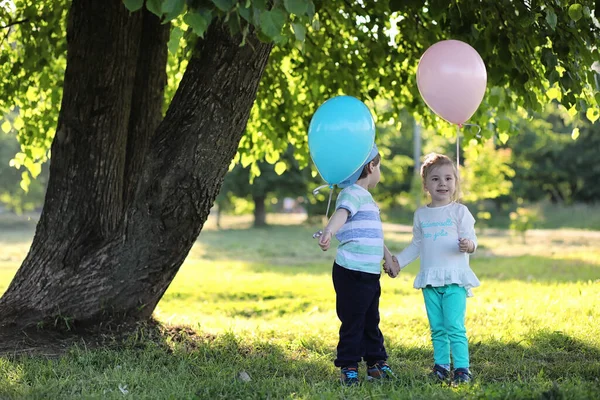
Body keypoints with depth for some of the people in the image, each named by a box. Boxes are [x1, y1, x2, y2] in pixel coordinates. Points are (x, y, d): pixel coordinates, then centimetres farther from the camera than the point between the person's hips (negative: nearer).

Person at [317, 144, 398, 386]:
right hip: (351, 272, -10)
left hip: (371, 273, 10)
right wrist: (328, 231, -53)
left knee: (371, 321, 16)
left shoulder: (366, 197, 21)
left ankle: (376, 363, 25)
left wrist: (387, 255, 45)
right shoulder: (353, 193, -11)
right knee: (353, 322, -3)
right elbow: (342, 213, -34)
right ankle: (348, 368, 5)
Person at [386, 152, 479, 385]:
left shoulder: (459, 211, -1)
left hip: (454, 278, -5)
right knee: (437, 328, 9)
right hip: (430, 279, 5)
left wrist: (468, 245, -29)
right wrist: (398, 261, 16)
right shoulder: (421, 215, 12)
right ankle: (441, 366, 16)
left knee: (454, 326, -11)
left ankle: (462, 368, -7)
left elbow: (471, 239, -7)